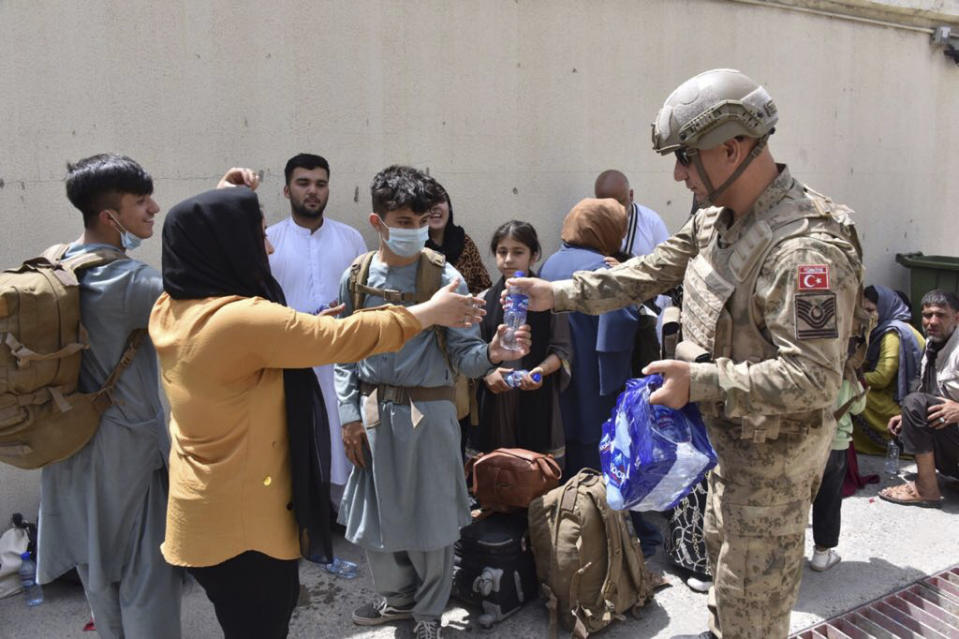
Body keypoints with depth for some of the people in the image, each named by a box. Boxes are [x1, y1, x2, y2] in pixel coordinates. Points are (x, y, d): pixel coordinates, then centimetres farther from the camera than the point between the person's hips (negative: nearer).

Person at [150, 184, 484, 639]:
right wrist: (430, 311, -8)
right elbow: (346, 338, -22)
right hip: (239, 520, -9)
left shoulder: (168, 309, -3)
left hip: (203, 506, 9)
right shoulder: (243, 319, -29)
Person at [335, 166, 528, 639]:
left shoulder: (445, 278, -7)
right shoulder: (356, 278, 1)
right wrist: (349, 415, 1)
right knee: (378, 513, 15)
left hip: (429, 410, -2)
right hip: (373, 413, 3)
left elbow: (462, 354, -11)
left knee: (431, 514, 7)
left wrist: (491, 354, -32)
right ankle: (397, 597, 41)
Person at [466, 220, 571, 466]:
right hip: (493, 401, 2)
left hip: (537, 402, -1)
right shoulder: (484, 301, 8)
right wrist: (487, 373, -11)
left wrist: (540, 370, -16)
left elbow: (561, 350, 2)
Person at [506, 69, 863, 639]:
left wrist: (699, 381, -32)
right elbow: (650, 272, 7)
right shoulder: (714, 220, -1)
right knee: (722, 545, 30)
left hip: (774, 451, -9)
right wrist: (559, 294, 2)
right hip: (733, 434, 9)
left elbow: (812, 377, -32)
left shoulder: (806, 249, -31)